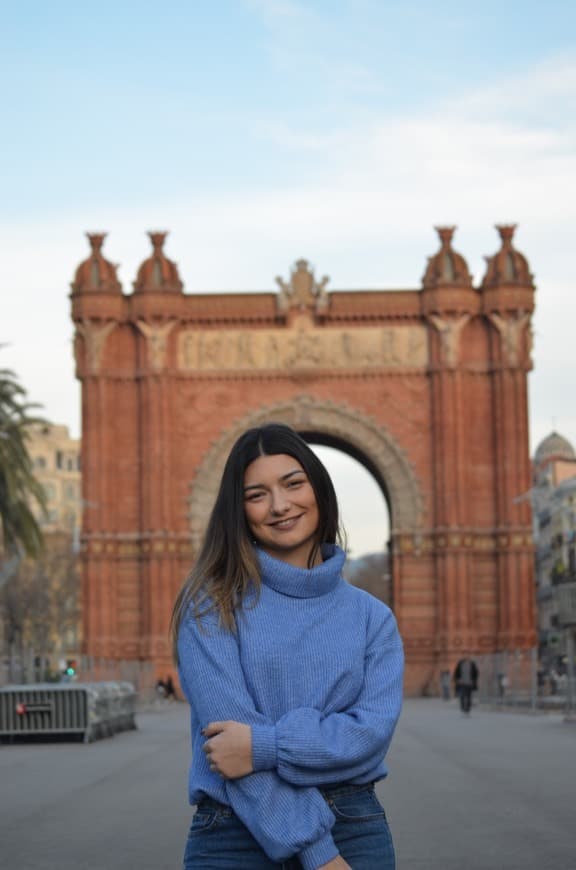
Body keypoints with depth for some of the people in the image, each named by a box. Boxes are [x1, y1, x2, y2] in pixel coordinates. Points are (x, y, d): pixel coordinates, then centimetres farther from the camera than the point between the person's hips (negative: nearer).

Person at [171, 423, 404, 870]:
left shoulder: (371, 616, 7)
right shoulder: (212, 605, -2)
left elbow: (373, 730, -6)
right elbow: (227, 725, -12)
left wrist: (265, 745, -20)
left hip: (353, 832, 2)